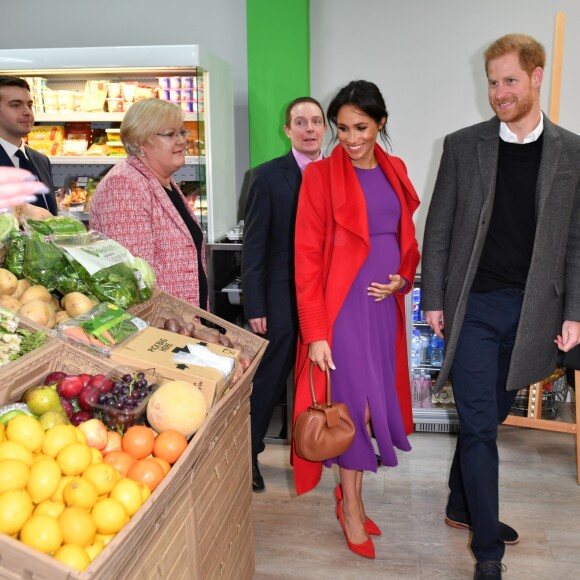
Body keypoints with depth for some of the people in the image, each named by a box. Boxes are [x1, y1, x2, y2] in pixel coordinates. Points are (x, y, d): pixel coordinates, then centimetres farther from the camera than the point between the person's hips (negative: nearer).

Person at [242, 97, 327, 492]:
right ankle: (248, 454, 24)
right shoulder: (268, 176, -5)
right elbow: (254, 245, -6)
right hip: (283, 298, -3)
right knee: (269, 381, 6)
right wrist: (255, 306, -10)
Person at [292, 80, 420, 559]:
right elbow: (307, 258, -11)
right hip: (343, 305, -5)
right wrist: (315, 332, -15)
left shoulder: (394, 170, 9)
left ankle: (348, 495, 30)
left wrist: (403, 278, -3)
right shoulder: (321, 175, -8)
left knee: (376, 399, 11)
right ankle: (352, 507, 22)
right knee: (353, 403, 2)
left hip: (385, 303, 6)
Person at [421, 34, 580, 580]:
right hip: (473, 306, -1)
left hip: (531, 311, 2)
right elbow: (438, 228, 1)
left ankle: (462, 506, 37)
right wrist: (432, 300, -2)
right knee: (479, 425, 1)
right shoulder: (462, 145, 1)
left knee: (488, 417, 15)